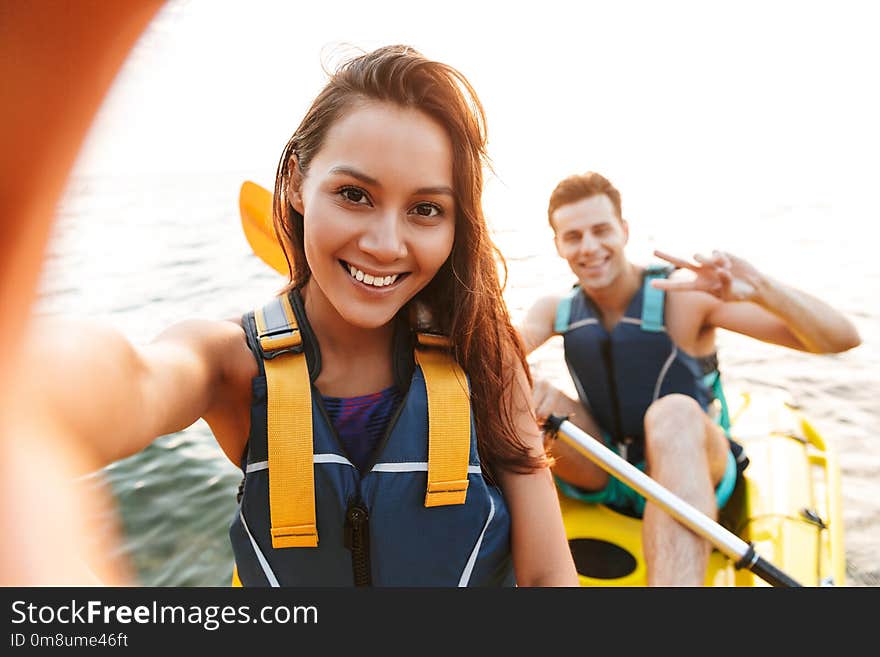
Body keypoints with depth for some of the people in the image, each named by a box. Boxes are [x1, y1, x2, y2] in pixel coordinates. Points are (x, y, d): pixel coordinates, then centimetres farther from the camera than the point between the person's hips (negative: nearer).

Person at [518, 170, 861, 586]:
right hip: (602, 476, 3)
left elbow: (841, 339, -20)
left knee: (674, 414, -38)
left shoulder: (684, 295, -15)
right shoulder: (557, 311, -1)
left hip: (691, 472, -2)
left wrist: (761, 289, -40)